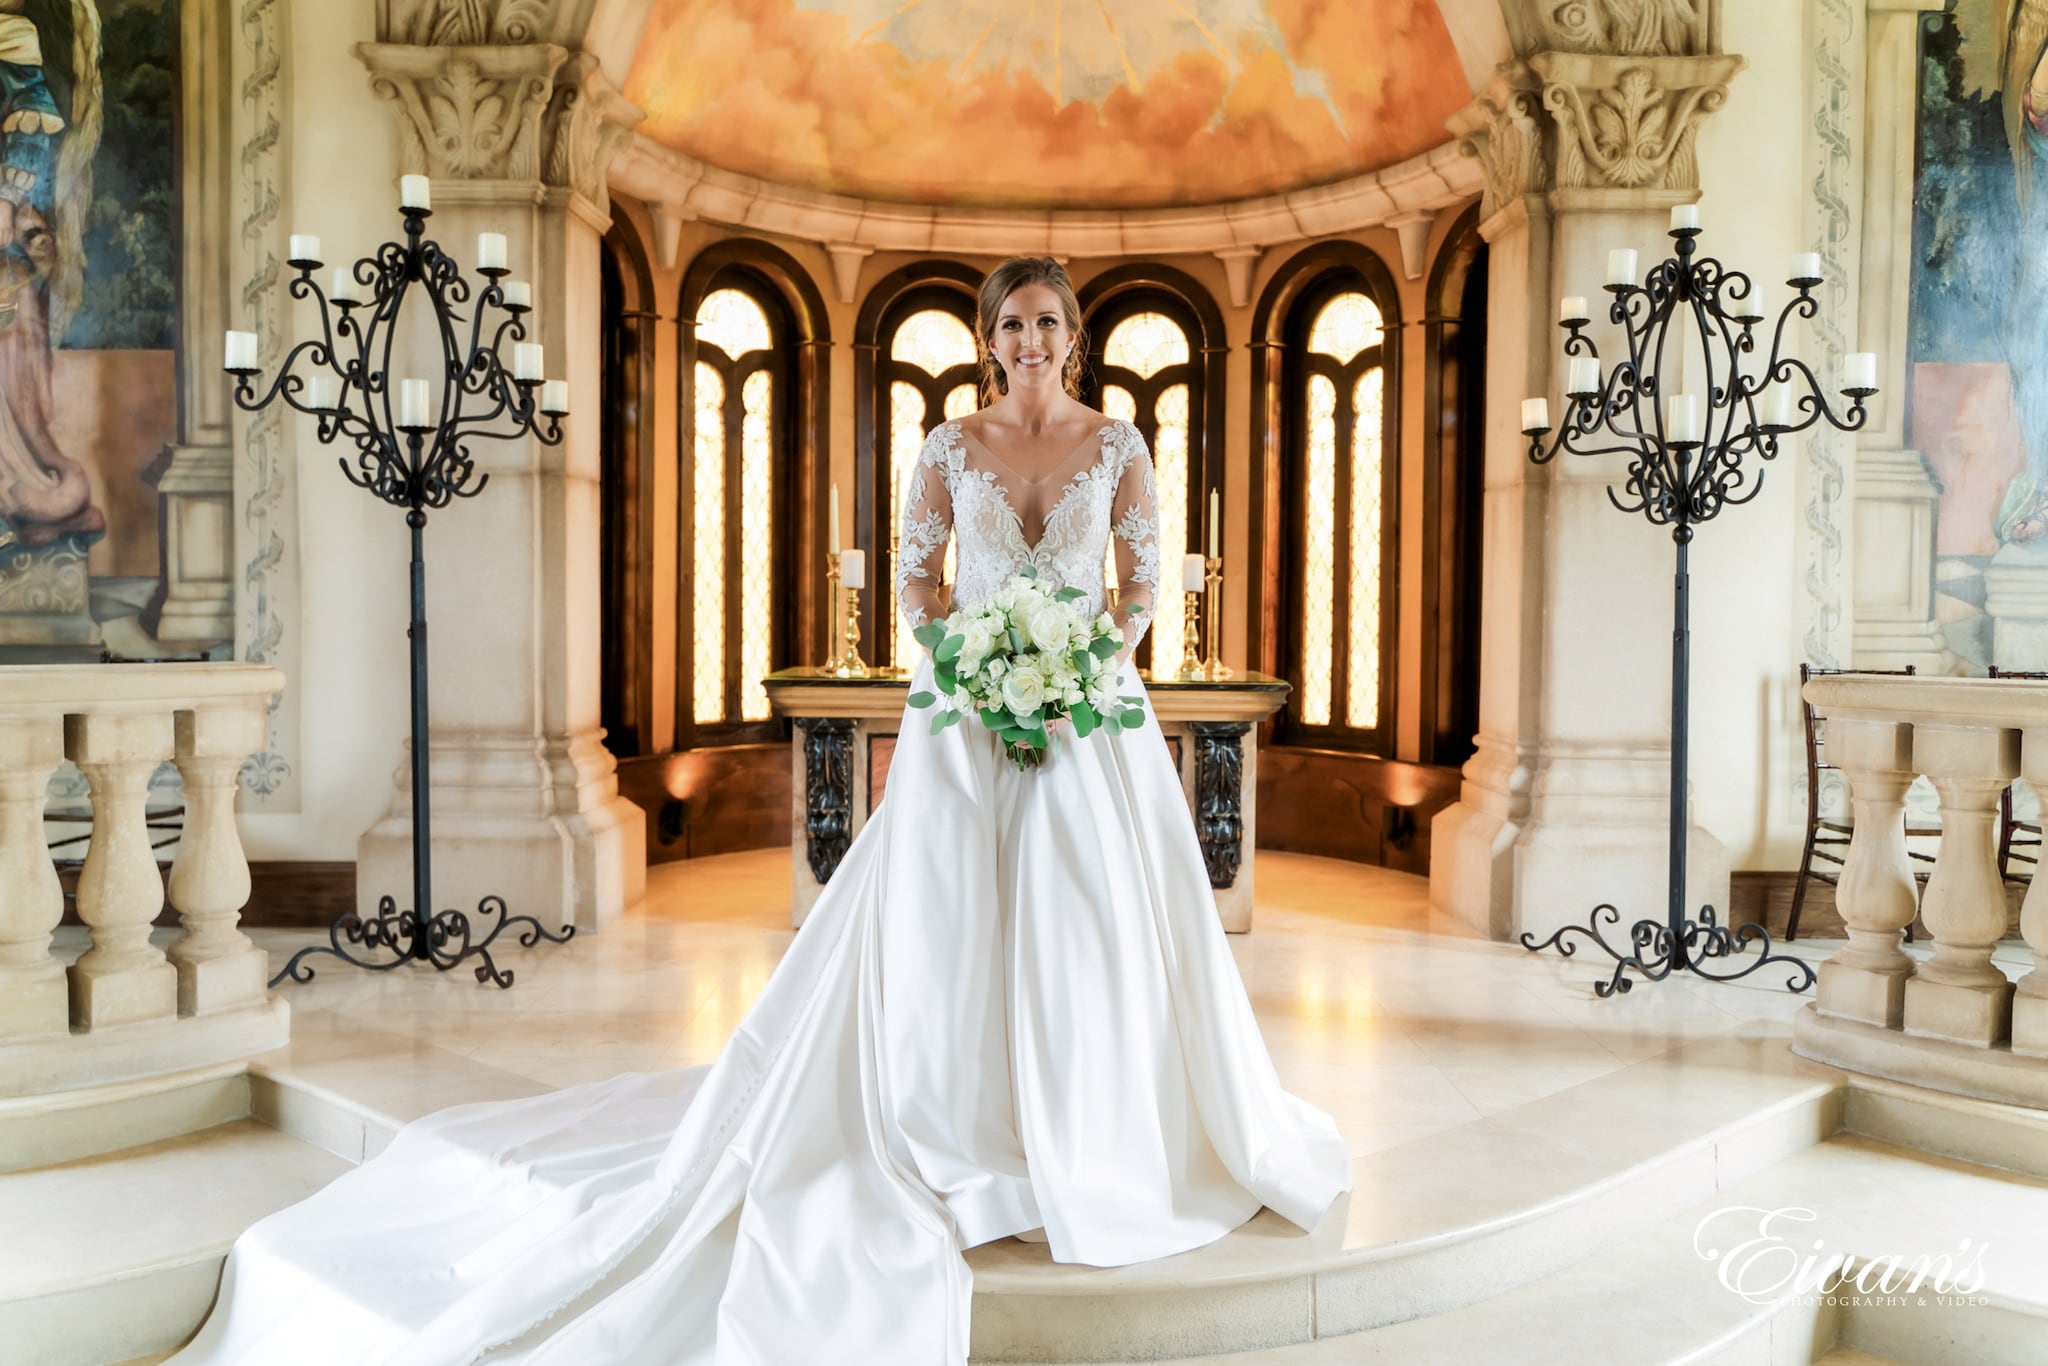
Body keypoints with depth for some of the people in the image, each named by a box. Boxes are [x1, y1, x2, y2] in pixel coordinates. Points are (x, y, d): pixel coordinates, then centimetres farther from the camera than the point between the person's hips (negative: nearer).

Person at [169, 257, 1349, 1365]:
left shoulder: (1119, 446, 4)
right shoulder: (952, 449, 4)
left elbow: (1147, 584, 7)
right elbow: (917, 574, 8)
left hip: (1089, 715, 0)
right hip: (970, 715, 0)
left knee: (1088, 924, 0)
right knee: (952, 920, 1)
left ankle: (1088, 1139, 17)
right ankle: (967, 1138, 16)